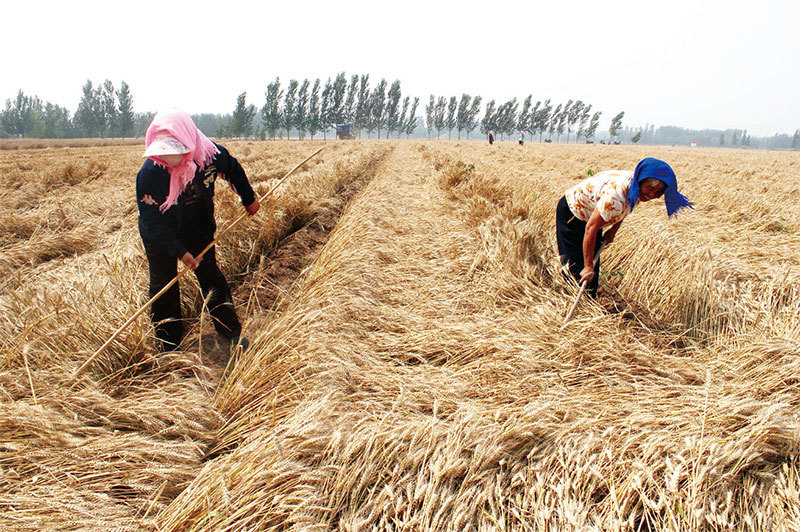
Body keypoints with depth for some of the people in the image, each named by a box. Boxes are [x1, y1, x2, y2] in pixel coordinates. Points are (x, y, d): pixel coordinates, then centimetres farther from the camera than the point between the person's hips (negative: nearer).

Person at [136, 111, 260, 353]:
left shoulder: (209, 154, -24)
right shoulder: (148, 174, -31)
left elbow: (233, 169, 1)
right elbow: (152, 222, -23)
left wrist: (249, 199, 13)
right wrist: (180, 252, -24)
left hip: (199, 229, 2)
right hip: (160, 237, -2)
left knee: (211, 276, 10)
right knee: (163, 287, 6)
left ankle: (232, 332, 25)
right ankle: (168, 346, 23)